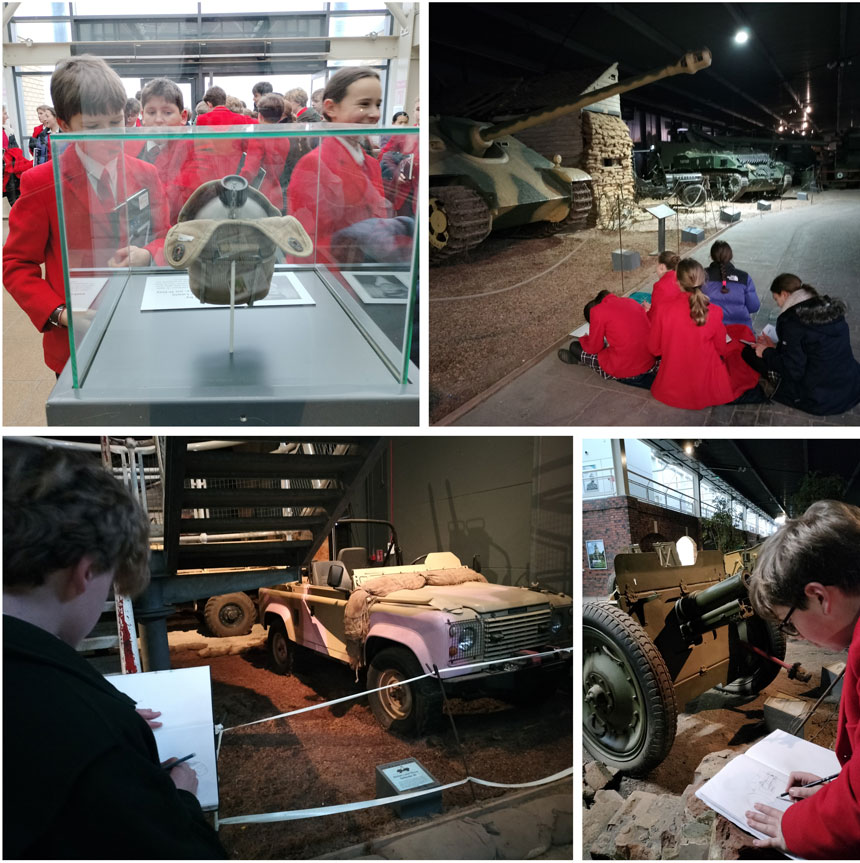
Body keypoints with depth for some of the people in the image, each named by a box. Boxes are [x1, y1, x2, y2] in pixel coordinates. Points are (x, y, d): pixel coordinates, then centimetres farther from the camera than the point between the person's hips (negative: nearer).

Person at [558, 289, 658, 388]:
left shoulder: (597, 310, -7)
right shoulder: (632, 302, 9)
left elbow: (594, 348, 2)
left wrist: (584, 339, 23)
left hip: (623, 371, -6)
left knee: (575, 347, 18)